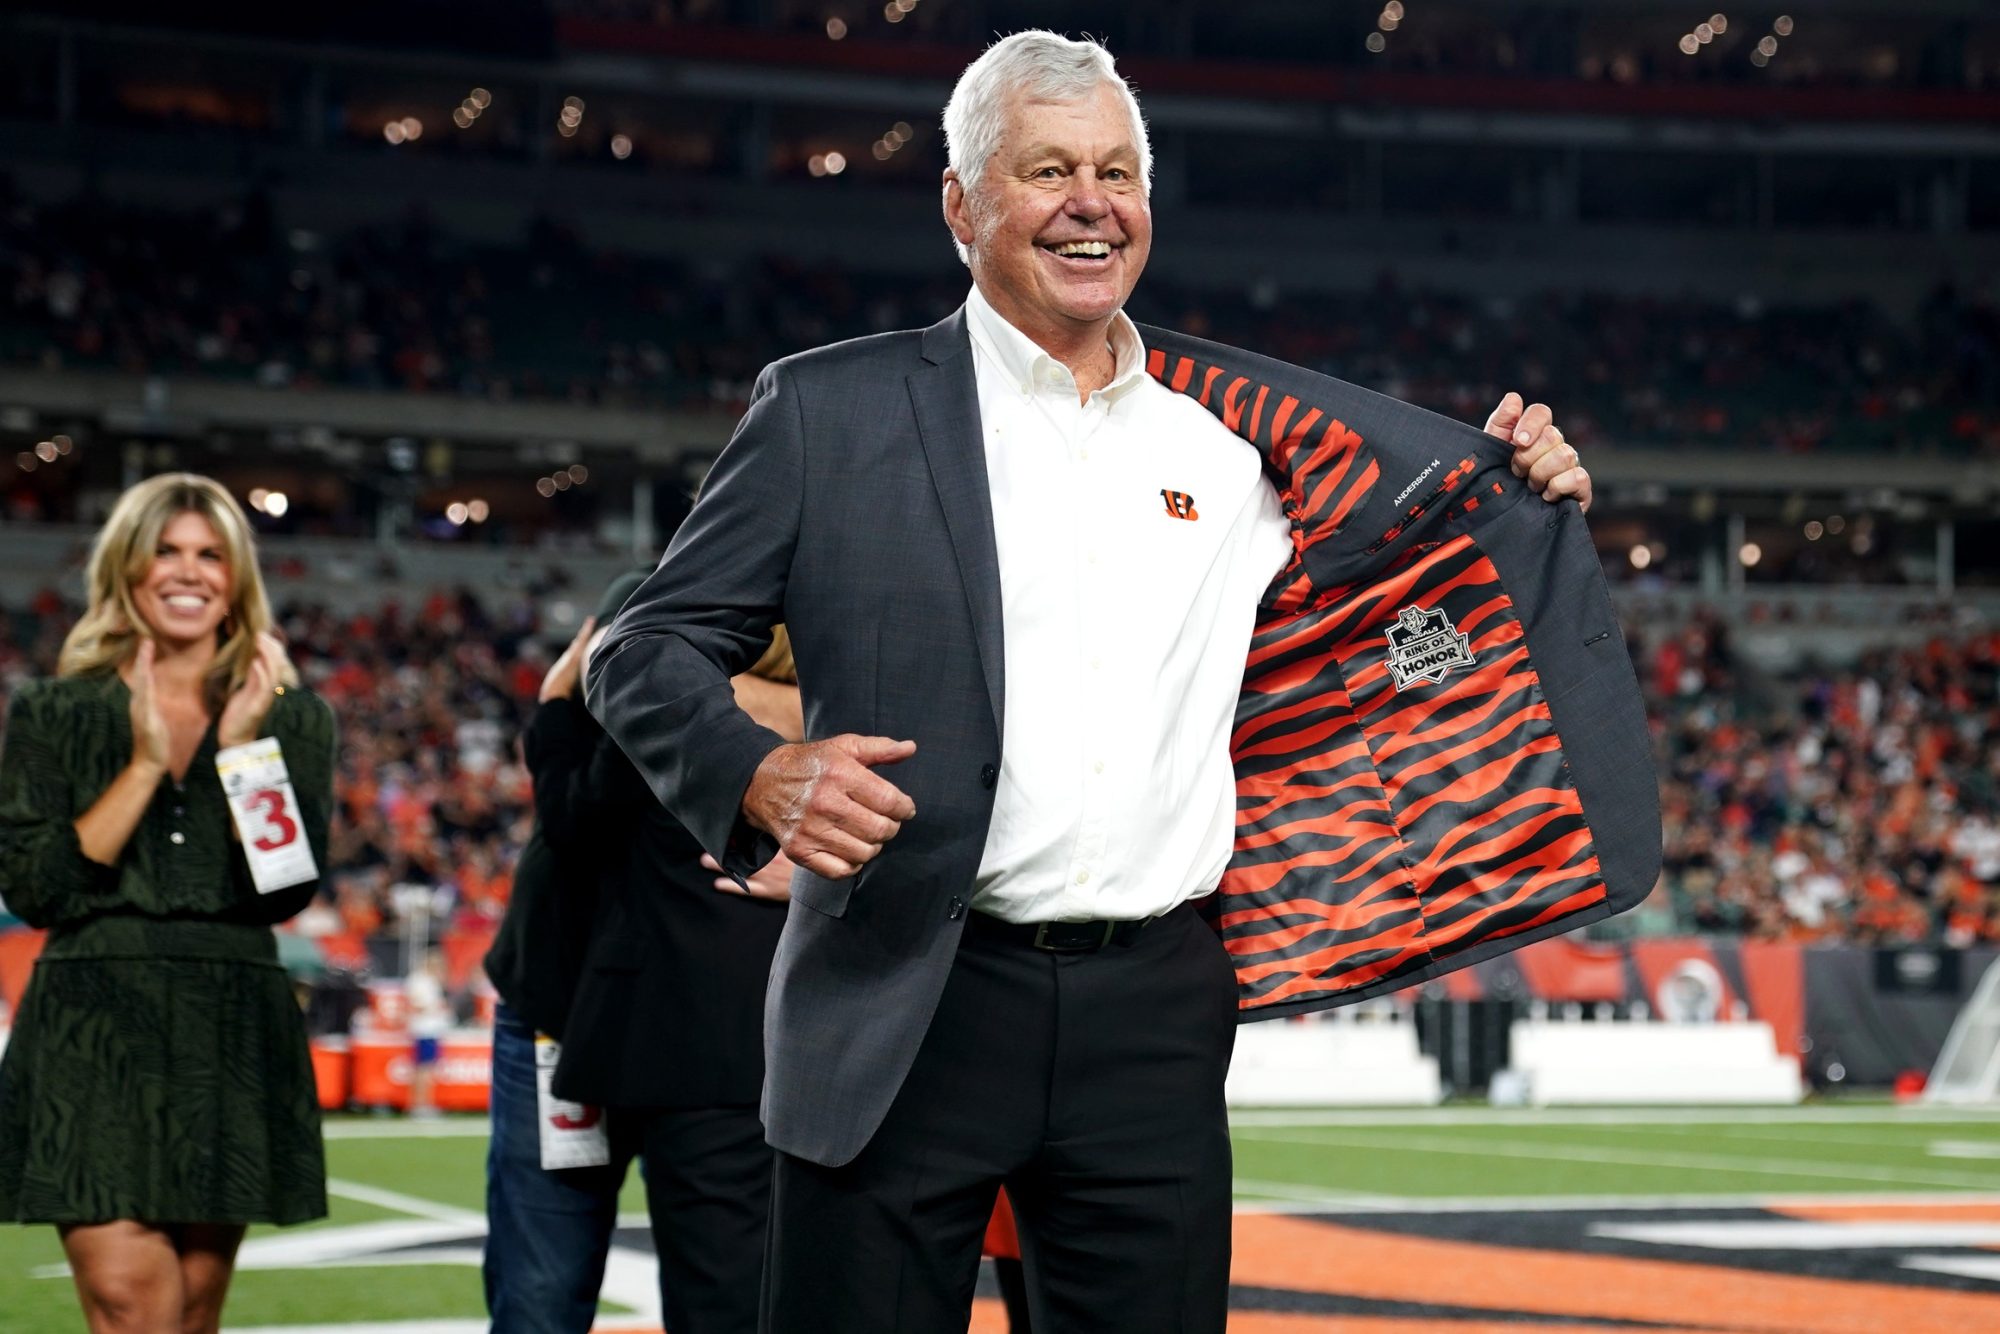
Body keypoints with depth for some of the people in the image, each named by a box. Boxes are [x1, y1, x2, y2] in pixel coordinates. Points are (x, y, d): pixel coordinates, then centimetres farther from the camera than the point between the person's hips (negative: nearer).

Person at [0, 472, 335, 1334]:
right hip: (93, 1034, -2)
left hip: (231, 1036, 2)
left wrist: (240, 750, -10)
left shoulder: (291, 718, 9)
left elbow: (289, 890, -2)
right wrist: (145, 765, -9)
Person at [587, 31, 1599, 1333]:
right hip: (906, 1013, -3)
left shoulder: (1231, 440, 12)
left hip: (1153, 1023, 3)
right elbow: (649, 648, 3)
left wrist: (1502, 490, 9)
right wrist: (760, 773, -16)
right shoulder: (832, 410, 3)